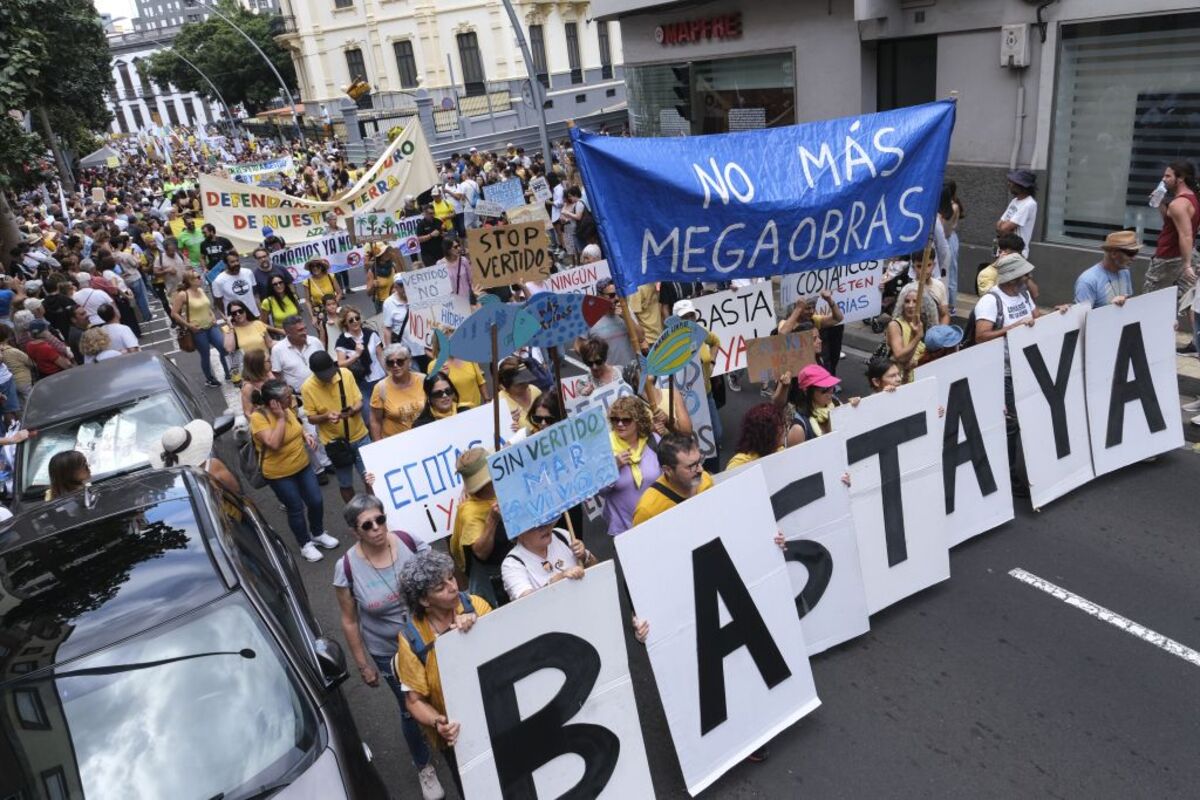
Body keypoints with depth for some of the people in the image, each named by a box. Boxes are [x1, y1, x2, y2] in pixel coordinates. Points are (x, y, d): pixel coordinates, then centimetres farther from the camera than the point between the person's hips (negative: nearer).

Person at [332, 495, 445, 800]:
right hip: (391, 653, -1)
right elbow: (350, 621, -9)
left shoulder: (410, 542, -18)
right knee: (412, 710, 18)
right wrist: (363, 664, -3)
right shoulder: (347, 568, -20)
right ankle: (424, 767, 47)